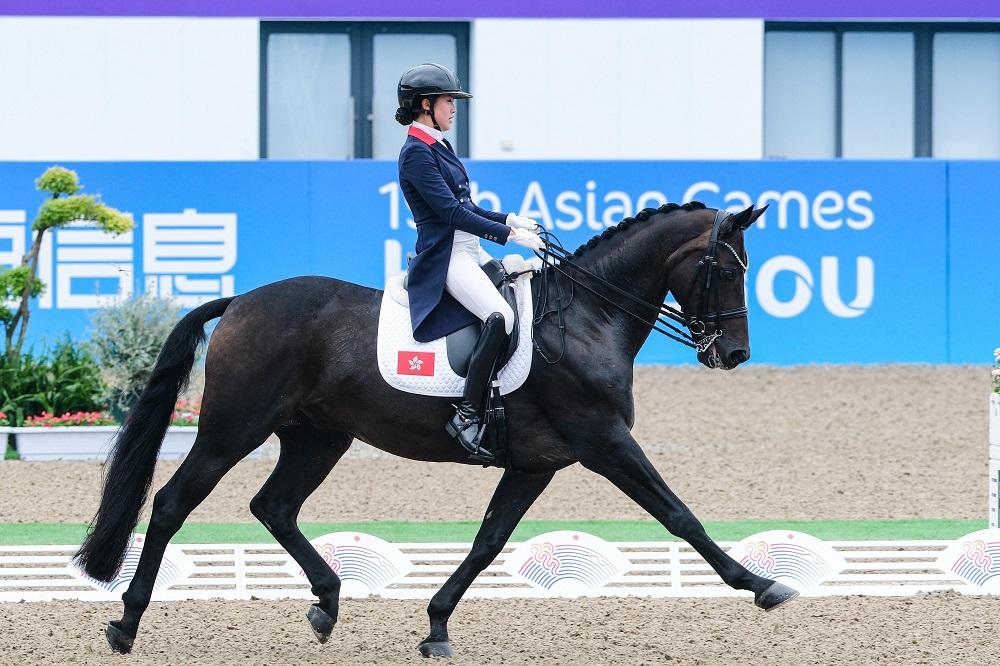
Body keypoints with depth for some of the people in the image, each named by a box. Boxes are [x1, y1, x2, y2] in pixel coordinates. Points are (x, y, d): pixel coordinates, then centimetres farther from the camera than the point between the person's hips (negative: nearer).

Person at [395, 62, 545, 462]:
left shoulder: (439, 148, 18)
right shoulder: (416, 153, -12)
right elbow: (451, 212, -19)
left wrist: (509, 219, 10)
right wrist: (510, 235, -19)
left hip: (470, 252, 11)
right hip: (445, 258, -11)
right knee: (500, 316, -30)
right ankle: (467, 416, -29)